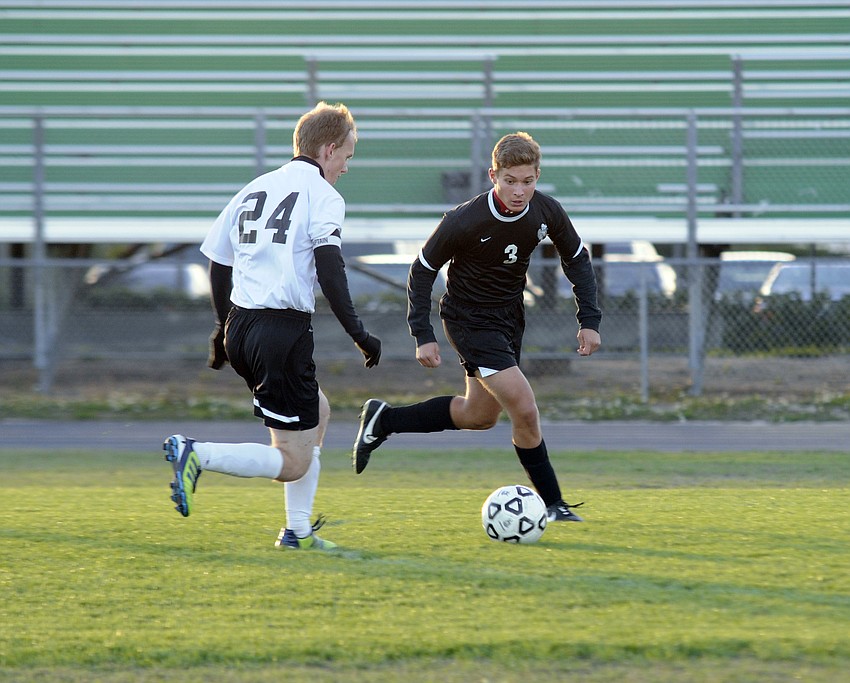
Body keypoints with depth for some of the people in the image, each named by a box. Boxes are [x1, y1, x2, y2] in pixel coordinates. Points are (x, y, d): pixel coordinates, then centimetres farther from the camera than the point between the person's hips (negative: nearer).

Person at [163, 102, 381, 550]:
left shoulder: (254, 190, 16)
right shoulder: (322, 196, -4)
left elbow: (218, 265, 20)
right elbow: (329, 270, -17)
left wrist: (224, 328, 32)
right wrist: (357, 333, -15)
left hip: (241, 327, 8)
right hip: (284, 332, -8)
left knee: (318, 413, 27)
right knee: (294, 463, -3)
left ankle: (297, 530, 23)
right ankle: (197, 455, -20)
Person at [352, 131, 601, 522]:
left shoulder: (547, 212, -13)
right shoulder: (464, 221, -27)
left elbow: (577, 259, 5)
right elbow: (423, 270, -14)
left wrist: (589, 320, -2)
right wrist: (423, 336, -17)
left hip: (510, 315, 7)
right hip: (470, 320, -7)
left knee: (480, 415, 20)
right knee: (525, 410, -17)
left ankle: (384, 420, 35)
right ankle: (552, 504, -2)